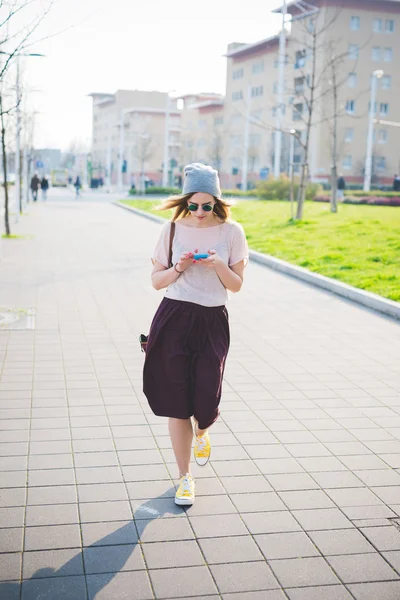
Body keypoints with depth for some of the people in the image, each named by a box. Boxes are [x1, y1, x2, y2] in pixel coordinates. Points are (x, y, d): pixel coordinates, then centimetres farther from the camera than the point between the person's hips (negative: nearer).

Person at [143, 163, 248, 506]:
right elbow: (156, 281, 6)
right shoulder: (174, 229, 2)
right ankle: (185, 477, 18)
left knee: (206, 400, -3)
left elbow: (237, 284, 3)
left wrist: (218, 265, -15)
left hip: (212, 322, 0)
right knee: (176, 402, 1)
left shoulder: (232, 232, 1)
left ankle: (202, 433, 37)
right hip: (174, 319, 0)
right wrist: (178, 269, -13)